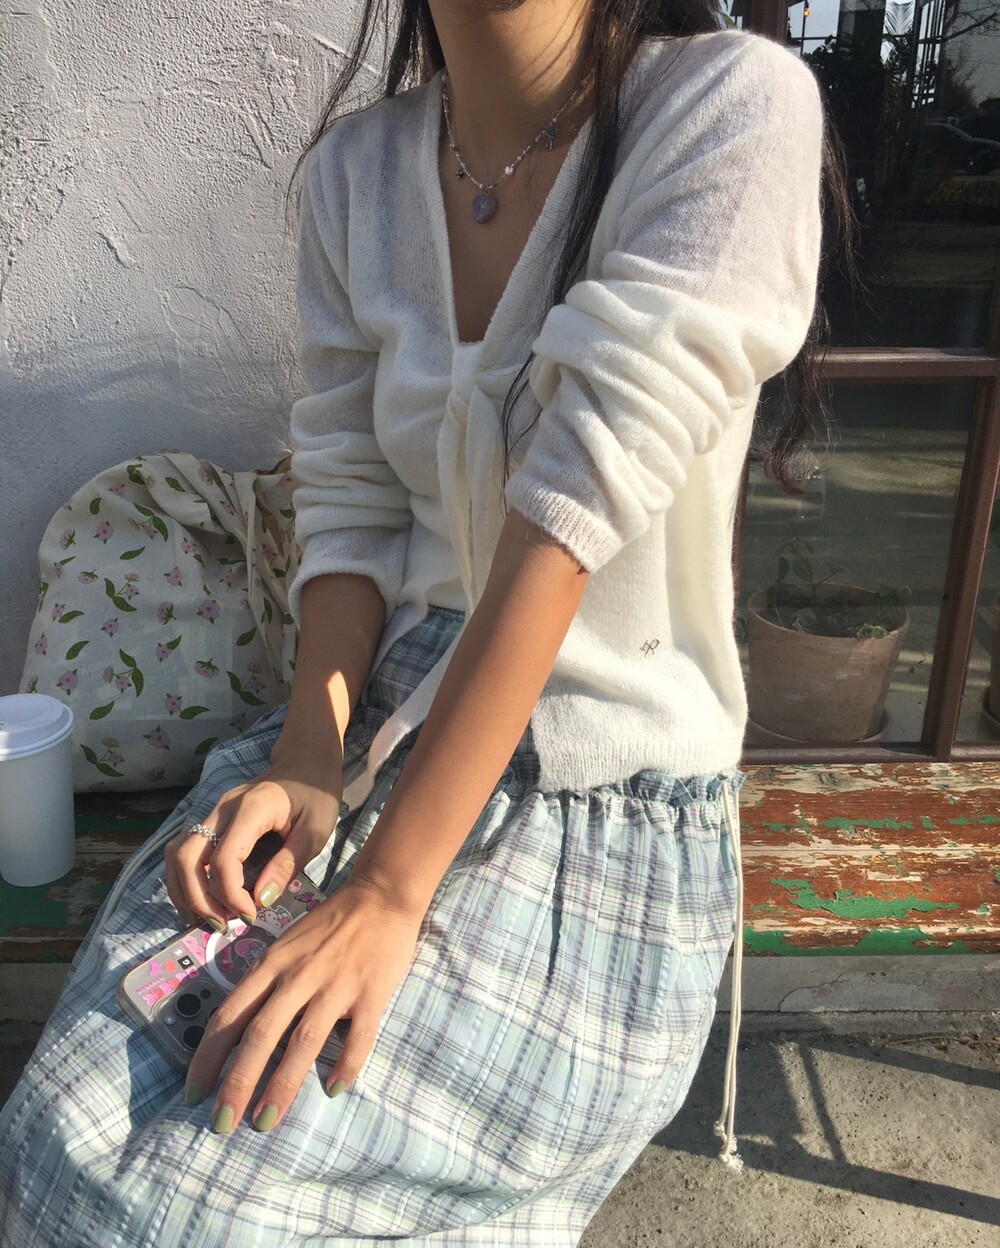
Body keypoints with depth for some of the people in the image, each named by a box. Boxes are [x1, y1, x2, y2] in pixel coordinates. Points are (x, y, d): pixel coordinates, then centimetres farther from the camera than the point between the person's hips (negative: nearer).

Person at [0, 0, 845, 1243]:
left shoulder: (738, 103, -13)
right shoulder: (356, 167, 4)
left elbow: (572, 510, -22)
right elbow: (348, 507, 3)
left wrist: (385, 894, -23)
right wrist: (308, 759, -14)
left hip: (609, 806, -3)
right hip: (390, 718, 4)